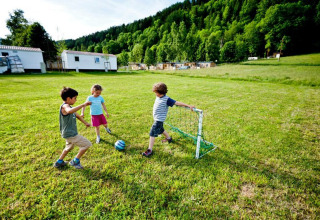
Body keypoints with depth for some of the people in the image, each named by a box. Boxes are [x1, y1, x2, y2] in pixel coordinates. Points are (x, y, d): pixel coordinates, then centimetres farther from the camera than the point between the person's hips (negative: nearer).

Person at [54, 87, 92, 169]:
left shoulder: (69, 107, 10)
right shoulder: (64, 106, -21)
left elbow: (77, 115, 24)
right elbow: (69, 111, -48)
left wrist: (85, 122, 31)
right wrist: (83, 105, -50)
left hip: (69, 133, 10)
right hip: (70, 134, -10)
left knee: (69, 147, 32)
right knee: (87, 144, -5)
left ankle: (59, 162, 46)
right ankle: (75, 161, 8)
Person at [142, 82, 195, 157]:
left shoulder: (166, 99, -21)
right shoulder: (158, 97, 1)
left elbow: (177, 103, -22)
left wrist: (188, 106, -25)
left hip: (159, 120, -9)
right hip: (156, 118, 9)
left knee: (152, 133, -8)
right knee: (161, 130, 28)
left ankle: (149, 150, 0)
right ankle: (169, 138, 52)